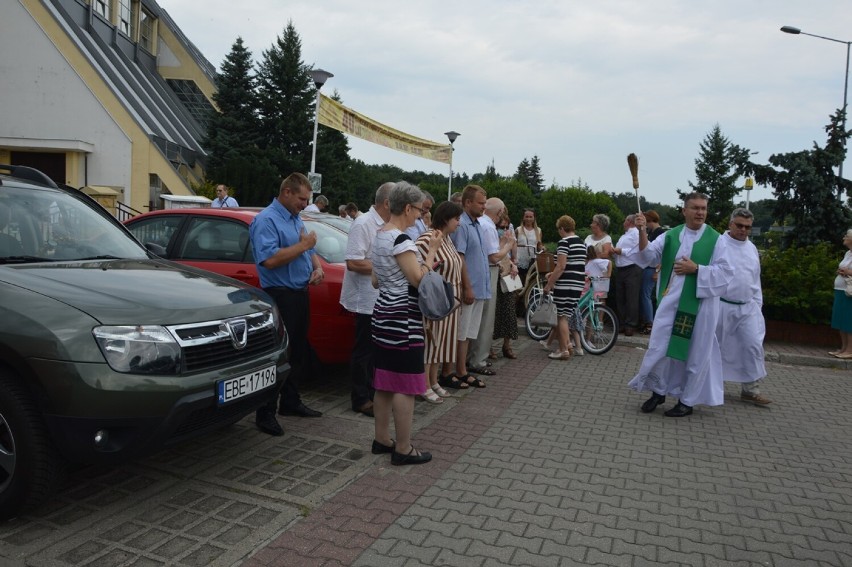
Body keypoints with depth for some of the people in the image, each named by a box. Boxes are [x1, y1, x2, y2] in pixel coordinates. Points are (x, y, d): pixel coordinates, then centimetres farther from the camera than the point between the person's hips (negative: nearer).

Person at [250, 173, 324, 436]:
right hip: (280, 296, -9)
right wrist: (302, 245, -17)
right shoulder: (266, 220, -12)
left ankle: (291, 402, 30)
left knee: (298, 353, 16)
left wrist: (318, 268, 3)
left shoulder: (296, 219, 17)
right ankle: (265, 414, 4)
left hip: (300, 295, 9)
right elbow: (270, 259, -25)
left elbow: (310, 251, 25)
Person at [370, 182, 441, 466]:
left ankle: (381, 439, 24)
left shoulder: (379, 236, 13)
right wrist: (432, 250, -10)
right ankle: (403, 449, 6)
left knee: (385, 381, 15)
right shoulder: (400, 239, -18)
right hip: (403, 319, -10)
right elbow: (418, 279, -19)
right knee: (405, 385, -2)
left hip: (384, 313, 10)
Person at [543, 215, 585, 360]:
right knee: (569, 315, 17)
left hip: (565, 285, -8)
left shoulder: (564, 242, -12)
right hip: (578, 284, 8)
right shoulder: (581, 242, 14)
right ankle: (567, 344, 22)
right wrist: (553, 274, 27)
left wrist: (548, 284, -13)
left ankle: (564, 350, 3)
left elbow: (561, 267, -18)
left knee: (562, 317, 0)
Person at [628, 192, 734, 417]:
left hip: (699, 303, -2)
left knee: (695, 352, 6)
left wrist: (696, 269, -16)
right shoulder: (670, 235, 6)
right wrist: (642, 232, -22)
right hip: (670, 301, 2)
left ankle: (687, 400, 20)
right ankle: (658, 391, 23)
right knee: (660, 346, 4)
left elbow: (725, 272, -5)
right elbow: (649, 256, -7)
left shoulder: (715, 239, -2)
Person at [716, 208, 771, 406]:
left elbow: (755, 279, 17)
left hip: (747, 308, 6)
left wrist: (757, 303, 13)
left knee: (754, 346, 2)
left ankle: (751, 389, 11)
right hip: (721, 306, -5)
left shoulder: (751, 248, 11)